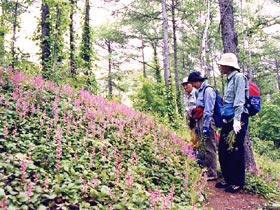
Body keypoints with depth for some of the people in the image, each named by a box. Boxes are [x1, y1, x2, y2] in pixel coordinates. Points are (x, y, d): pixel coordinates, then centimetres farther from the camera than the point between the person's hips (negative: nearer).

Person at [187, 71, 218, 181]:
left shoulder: (208, 90, -10)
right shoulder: (200, 91, 18)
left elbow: (208, 110, -16)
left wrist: (206, 126, -19)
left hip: (206, 121, -10)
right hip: (200, 121, 10)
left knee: (209, 148, -4)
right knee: (203, 148, 14)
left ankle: (212, 173, 3)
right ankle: (205, 170, 23)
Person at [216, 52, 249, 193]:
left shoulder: (238, 77, -8)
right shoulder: (229, 80, 18)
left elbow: (239, 101, -17)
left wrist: (237, 120, -23)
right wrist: (225, 120, 18)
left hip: (237, 120, -9)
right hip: (227, 120, 9)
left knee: (235, 151, -3)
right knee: (223, 150, 11)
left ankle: (238, 182, 10)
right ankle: (228, 179, 24)